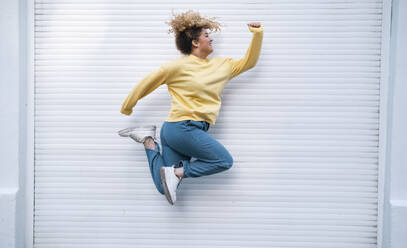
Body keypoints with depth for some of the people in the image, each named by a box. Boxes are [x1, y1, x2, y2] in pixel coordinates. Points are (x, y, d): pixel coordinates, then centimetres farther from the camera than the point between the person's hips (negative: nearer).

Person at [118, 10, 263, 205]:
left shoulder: (222, 65, 16)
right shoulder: (179, 66, -3)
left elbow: (248, 62, 25)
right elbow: (148, 82, 6)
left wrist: (257, 34, 14)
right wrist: (127, 106, 15)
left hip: (194, 130, 7)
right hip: (181, 128, -7)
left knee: (164, 188, 2)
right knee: (225, 160, -11)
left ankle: (149, 141, 12)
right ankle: (177, 172, -10)